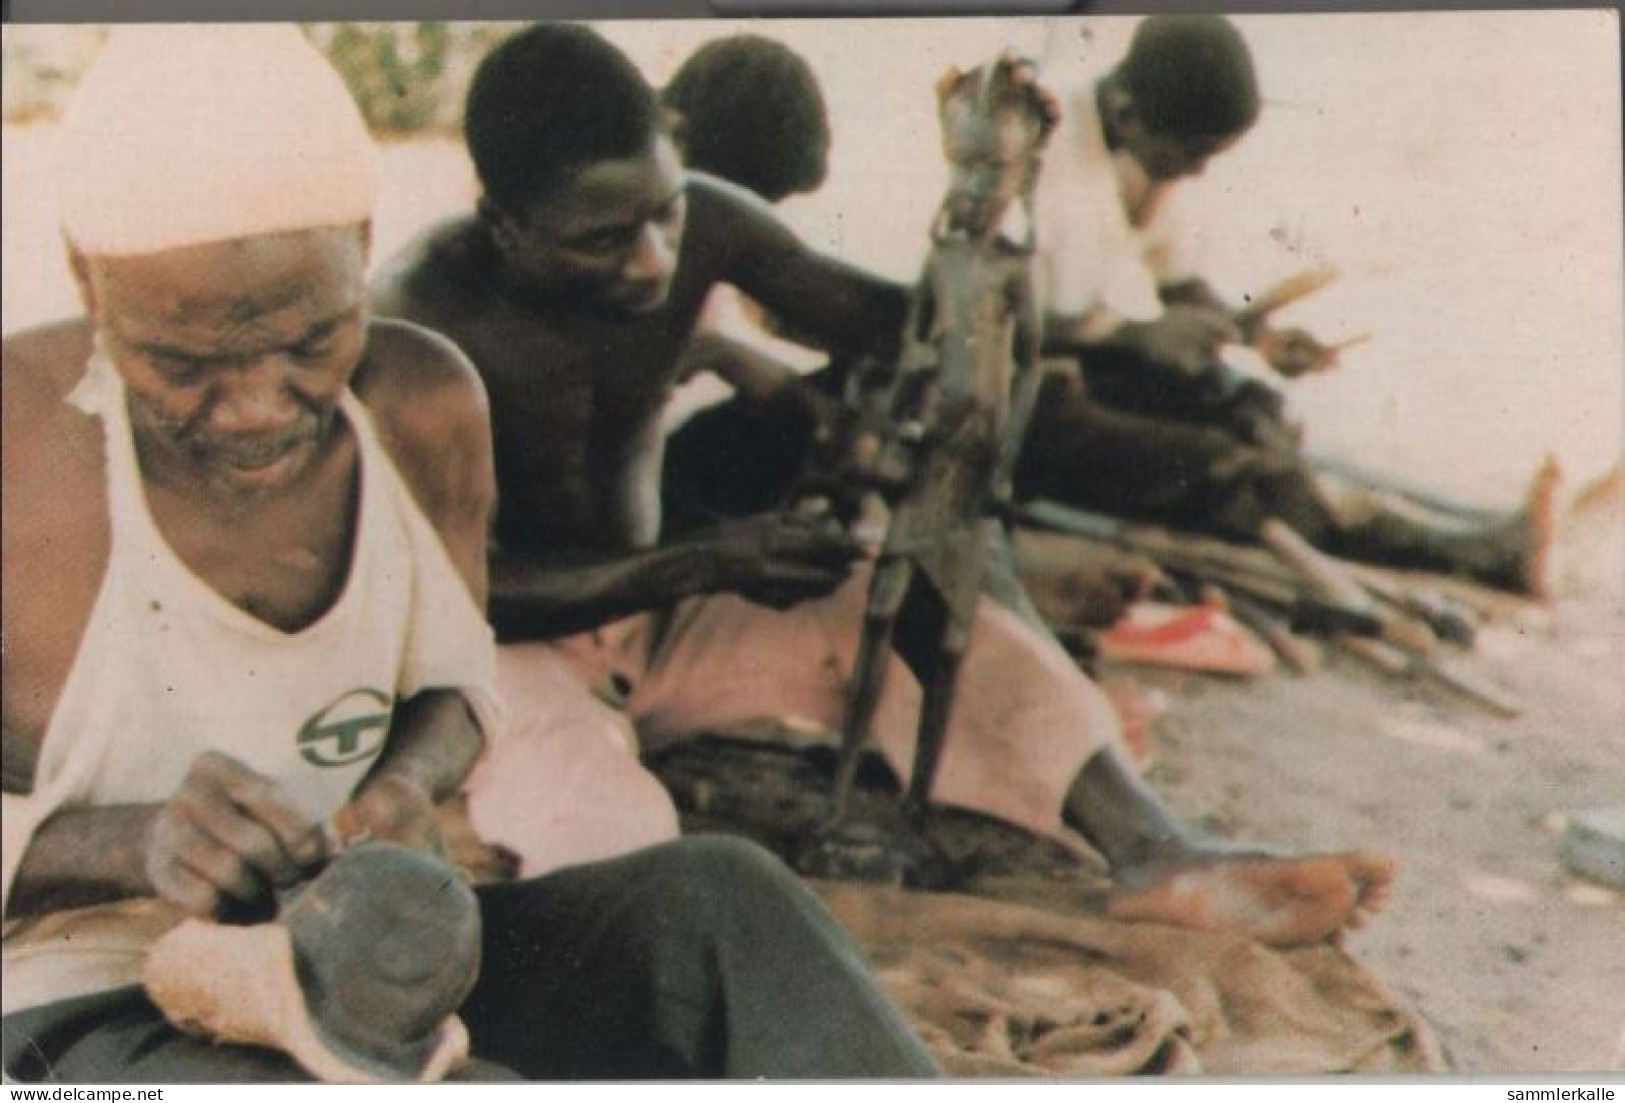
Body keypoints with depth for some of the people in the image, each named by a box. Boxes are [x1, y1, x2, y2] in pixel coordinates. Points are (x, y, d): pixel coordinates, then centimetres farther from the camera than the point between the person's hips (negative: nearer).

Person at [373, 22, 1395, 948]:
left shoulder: (697, 225, -8)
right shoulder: (426, 315, -22)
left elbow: (881, 317, -2)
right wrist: (702, 564, -27)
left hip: (654, 622, 4)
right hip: (508, 645, -4)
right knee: (569, 756, -38)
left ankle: (1160, 856, -30)